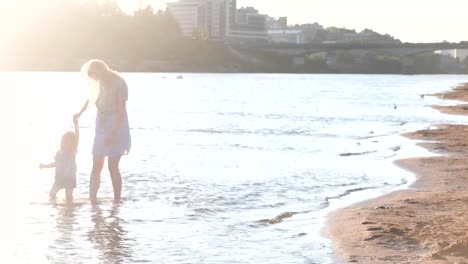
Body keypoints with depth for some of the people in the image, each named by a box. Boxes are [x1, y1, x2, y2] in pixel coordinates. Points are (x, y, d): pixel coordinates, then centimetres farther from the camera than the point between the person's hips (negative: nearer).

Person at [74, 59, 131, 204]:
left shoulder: (119, 83, -18)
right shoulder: (101, 82, 2)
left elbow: (122, 111, -18)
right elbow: (91, 98, 23)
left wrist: (113, 133, -21)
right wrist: (80, 114, 34)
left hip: (116, 126, -6)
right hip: (101, 126, 6)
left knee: (113, 167, -7)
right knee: (96, 166, 5)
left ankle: (117, 201, 1)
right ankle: (92, 199, 9)